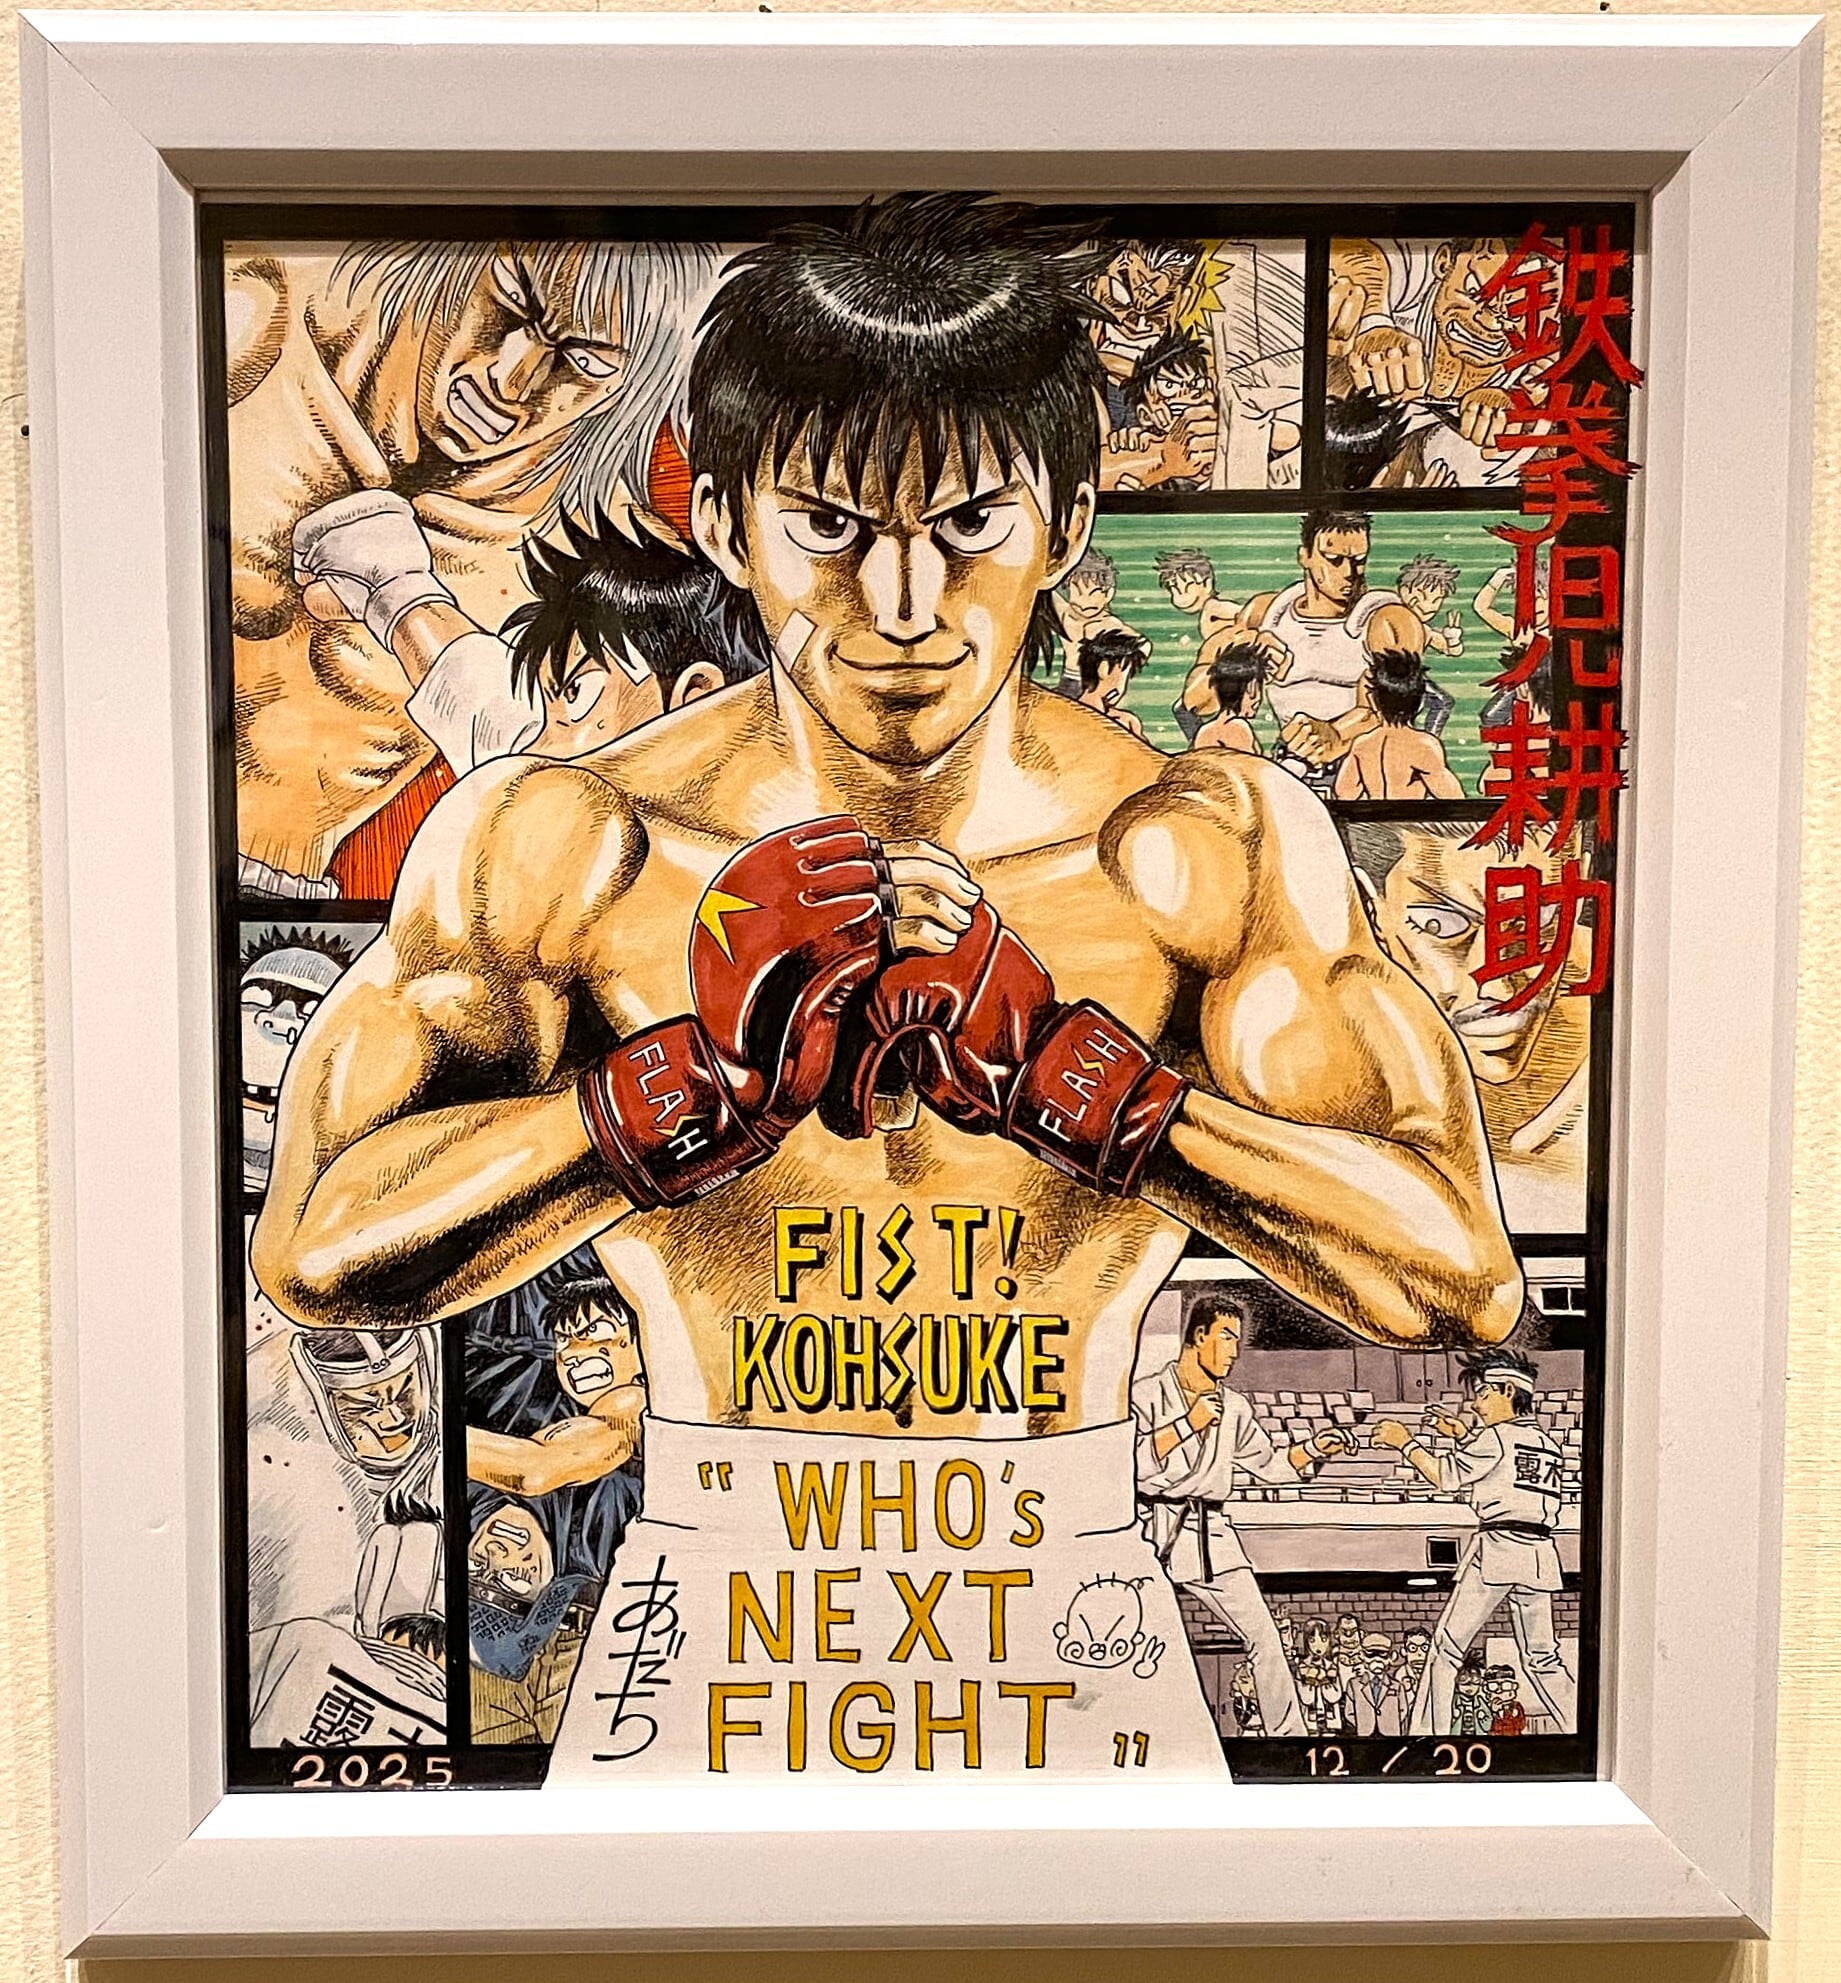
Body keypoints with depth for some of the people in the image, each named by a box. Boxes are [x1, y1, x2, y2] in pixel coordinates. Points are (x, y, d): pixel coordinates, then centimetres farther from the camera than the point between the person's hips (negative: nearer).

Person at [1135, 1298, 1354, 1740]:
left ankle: (1289, 1735, 13)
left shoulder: (1233, 1406, 17)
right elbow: (1129, 1462, -15)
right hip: (1158, 1533, -5)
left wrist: (1313, 1450, 7)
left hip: (1212, 1535, 5)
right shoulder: (1146, 1394, -2)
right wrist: (1187, 1424, -15)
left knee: (1264, 1638, 3)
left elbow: (1268, 1464, 22)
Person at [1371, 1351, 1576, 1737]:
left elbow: (1445, 1476, -7)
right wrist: (1465, 1437, 25)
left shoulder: (1495, 1437, -6)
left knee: (1447, 1645, -1)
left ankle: (1429, 1731, -3)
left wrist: (1405, 1442, 2)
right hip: (1539, 1551, 7)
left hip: (1496, 1546, -7)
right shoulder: (1546, 1441, 15)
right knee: (1542, 1655, 17)